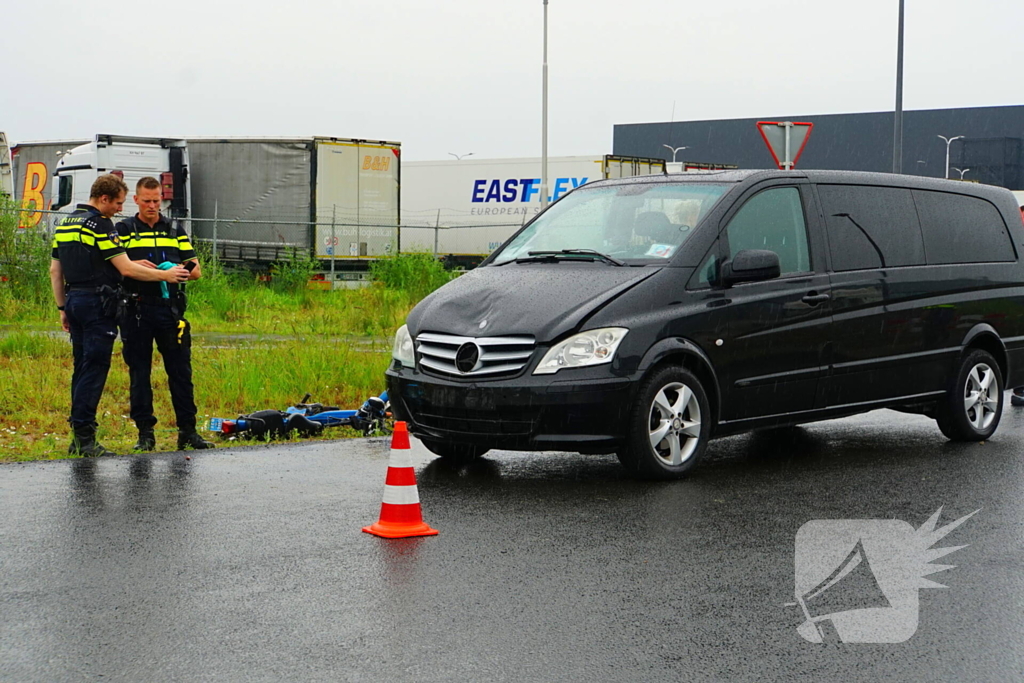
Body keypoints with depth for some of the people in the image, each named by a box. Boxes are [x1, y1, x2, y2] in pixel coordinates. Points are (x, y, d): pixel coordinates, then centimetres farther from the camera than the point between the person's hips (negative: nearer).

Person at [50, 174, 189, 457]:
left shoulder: (63, 224, 13)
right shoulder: (100, 225, -13)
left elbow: (55, 270, 16)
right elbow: (126, 269, -16)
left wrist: (63, 308, 21)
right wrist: (165, 275, -7)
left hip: (74, 300, 9)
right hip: (97, 303, -9)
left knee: (82, 368, 13)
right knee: (94, 370, -6)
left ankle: (78, 438, 15)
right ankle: (84, 437, -8)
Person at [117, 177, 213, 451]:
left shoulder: (175, 231, 14)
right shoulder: (123, 230, 7)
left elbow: (196, 270, 11)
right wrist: (135, 266, -19)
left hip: (170, 308, 2)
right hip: (136, 311, -2)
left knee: (181, 371, 1)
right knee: (139, 373, 3)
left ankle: (188, 431, 5)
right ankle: (145, 433, 9)